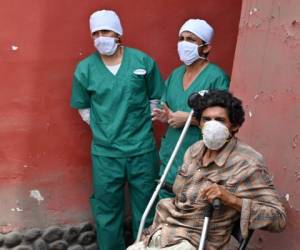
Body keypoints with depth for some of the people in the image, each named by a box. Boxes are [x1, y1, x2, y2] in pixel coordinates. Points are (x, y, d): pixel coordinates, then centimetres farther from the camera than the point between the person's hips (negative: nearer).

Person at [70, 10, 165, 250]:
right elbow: (84, 109, 8)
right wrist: (103, 130, 3)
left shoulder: (143, 61, -4)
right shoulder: (84, 69, -3)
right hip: (105, 152, 0)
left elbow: (156, 99, 7)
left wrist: (141, 125, 3)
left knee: (145, 206, 16)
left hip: (143, 149, 0)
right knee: (107, 209, 13)